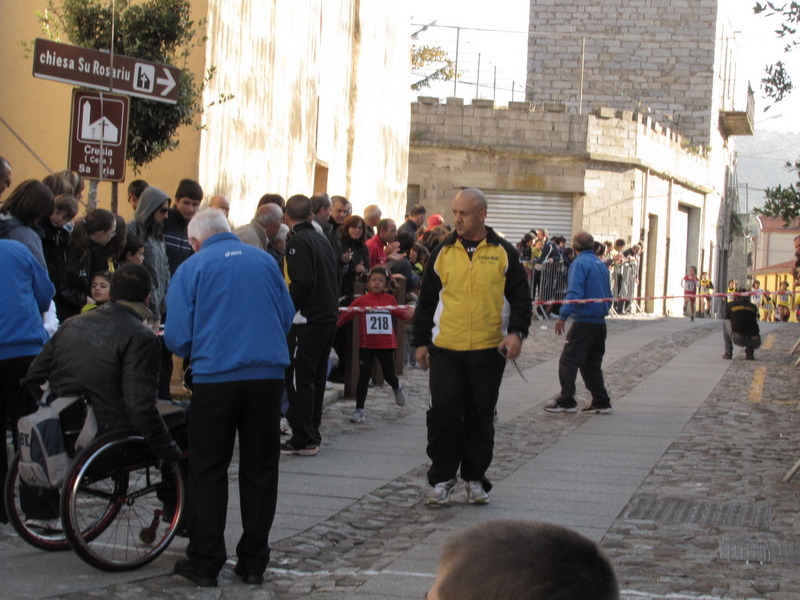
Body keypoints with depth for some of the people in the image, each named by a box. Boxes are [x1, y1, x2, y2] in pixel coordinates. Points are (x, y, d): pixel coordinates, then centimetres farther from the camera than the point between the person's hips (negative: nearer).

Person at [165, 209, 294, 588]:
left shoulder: (192, 268, 0)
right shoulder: (265, 261, 8)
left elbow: (178, 336, -3)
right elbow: (287, 316, 15)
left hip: (214, 376, -3)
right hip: (268, 373, 3)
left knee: (208, 471, 7)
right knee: (259, 468, 10)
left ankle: (205, 561, 8)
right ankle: (253, 562, 13)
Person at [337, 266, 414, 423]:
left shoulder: (390, 300, 4)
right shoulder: (361, 300, -6)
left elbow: (400, 313, 16)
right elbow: (347, 314, -11)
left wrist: (409, 313, -4)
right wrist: (335, 323, -23)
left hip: (386, 344, 2)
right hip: (366, 344, -2)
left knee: (389, 375, 5)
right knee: (364, 376, -2)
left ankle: (397, 388, 43)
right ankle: (359, 410, 6)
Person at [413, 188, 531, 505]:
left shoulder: (504, 253, 3)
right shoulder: (443, 252, 6)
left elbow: (520, 297, 4)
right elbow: (427, 299, 12)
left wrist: (516, 332, -11)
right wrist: (421, 341, 9)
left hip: (489, 349, 0)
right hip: (446, 349, 1)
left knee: (481, 417, 6)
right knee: (444, 413, -5)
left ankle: (475, 479, 18)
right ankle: (442, 478, 7)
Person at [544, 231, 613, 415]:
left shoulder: (580, 263, -11)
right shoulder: (601, 264, 14)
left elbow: (575, 293, -21)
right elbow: (608, 294, 20)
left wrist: (563, 316, -21)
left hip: (584, 320, -8)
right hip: (600, 322, 8)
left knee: (568, 361, -4)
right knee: (592, 363, 15)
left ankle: (566, 402, -7)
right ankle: (601, 402, 14)